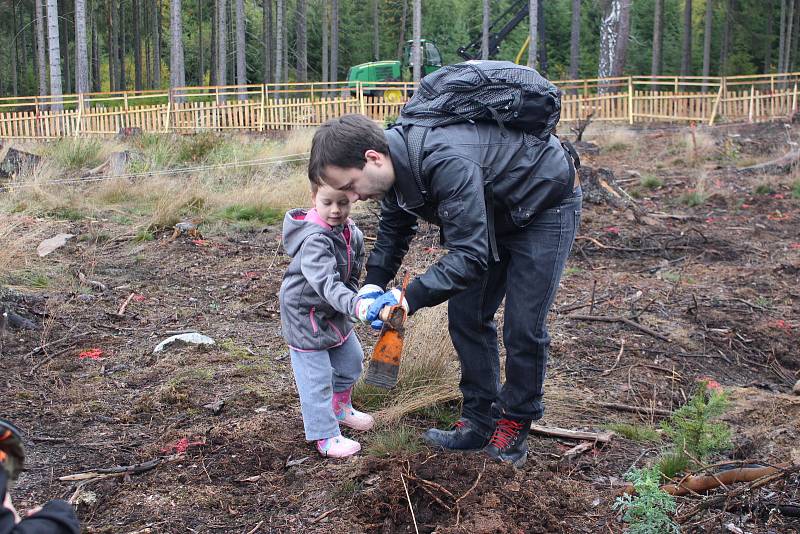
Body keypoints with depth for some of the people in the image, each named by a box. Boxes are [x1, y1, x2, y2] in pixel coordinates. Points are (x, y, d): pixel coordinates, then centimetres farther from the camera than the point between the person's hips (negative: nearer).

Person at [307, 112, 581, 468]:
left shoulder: (447, 162, -41)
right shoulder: (395, 162, -12)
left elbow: (469, 255, -39)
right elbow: (393, 231, 4)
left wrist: (410, 298, -40)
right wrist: (374, 284, -10)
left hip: (547, 205, -8)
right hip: (496, 214, 8)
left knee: (523, 326, -6)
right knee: (466, 315, 7)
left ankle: (515, 424, 14)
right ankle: (480, 421, 18)